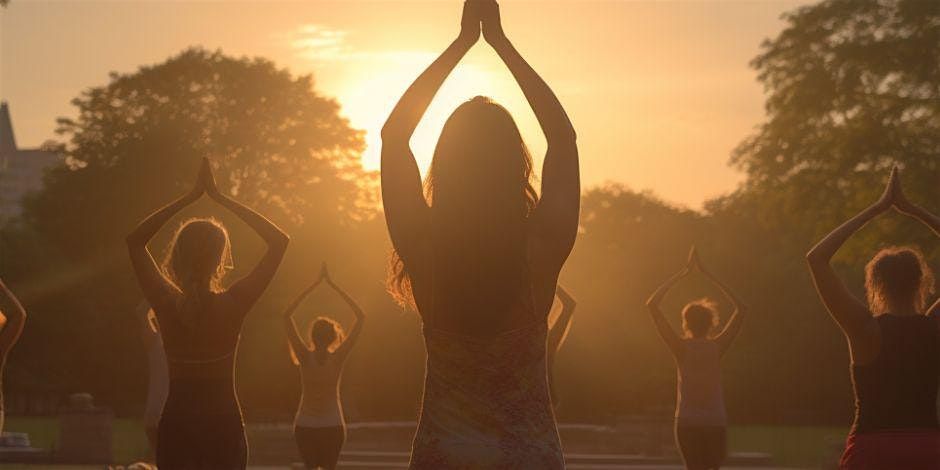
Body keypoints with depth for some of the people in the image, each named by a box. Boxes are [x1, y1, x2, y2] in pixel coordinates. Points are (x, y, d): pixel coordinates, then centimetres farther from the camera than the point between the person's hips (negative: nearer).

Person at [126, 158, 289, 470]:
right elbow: (279, 240, -3)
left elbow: (135, 241, 10)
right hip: (224, 431, -2)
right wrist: (220, 198, -2)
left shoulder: (166, 304, -6)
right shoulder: (232, 305, -11)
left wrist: (190, 197, 8)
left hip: (175, 429, 2)